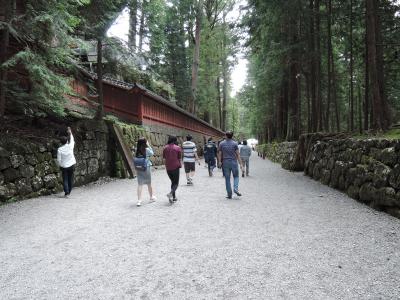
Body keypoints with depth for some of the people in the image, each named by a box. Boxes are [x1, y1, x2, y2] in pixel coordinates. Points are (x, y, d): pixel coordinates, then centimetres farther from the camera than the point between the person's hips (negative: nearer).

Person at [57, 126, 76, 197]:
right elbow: (72, 140, 12)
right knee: (70, 179, 12)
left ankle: (66, 192, -5)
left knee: (65, 179, 4)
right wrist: (70, 133, 23)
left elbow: (59, 159, -8)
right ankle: (69, 191, 20)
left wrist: (60, 165, 9)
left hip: (64, 166, -2)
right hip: (71, 165, 2)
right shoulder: (70, 146, -10)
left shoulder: (59, 149, -14)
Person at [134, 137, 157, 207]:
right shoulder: (147, 149, -11)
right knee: (149, 183, 14)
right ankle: (151, 197, 32)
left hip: (139, 169, 3)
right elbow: (152, 153, 6)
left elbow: (136, 160, 3)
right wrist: (149, 145, 6)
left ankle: (139, 200, -1)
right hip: (146, 168, -2)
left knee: (140, 184, 4)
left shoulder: (137, 150, -2)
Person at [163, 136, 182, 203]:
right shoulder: (178, 148, -6)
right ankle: (171, 193, -22)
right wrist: (179, 165, 11)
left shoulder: (165, 148, 4)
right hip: (175, 167, -4)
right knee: (176, 183, 4)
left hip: (168, 168, 4)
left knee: (172, 182, 19)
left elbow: (164, 158, 6)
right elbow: (179, 159, -4)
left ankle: (174, 197, 19)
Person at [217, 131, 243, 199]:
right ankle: (236, 189, -7)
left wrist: (219, 162, 12)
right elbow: (237, 154, -4)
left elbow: (220, 154, 2)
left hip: (225, 163, 1)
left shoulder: (221, 144, 2)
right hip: (233, 162, -1)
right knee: (236, 176, 16)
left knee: (227, 179, 6)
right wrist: (241, 163, -1)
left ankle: (229, 194, 8)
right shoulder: (235, 143, -2)